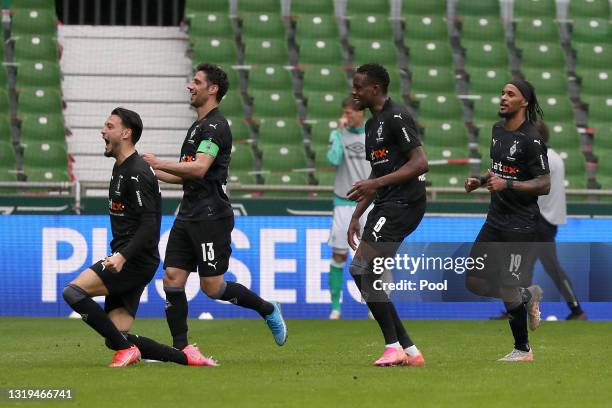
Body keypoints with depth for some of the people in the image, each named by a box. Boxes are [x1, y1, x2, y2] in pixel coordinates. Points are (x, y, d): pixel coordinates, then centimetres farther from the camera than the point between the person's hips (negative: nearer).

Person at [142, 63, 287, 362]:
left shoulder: (214, 126, -12)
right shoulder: (198, 126, 19)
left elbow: (199, 169, -24)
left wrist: (158, 163, -20)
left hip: (211, 216, -9)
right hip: (188, 215, 9)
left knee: (212, 287, -6)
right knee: (172, 279, -1)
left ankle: (268, 310, 15)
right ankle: (180, 348, 2)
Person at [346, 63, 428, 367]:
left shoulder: (396, 117, -11)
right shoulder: (373, 124, 19)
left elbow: (420, 163, -19)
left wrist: (376, 184, -22)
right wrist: (356, 215, 23)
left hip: (403, 204, -10)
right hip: (386, 206, 10)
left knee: (362, 270, -15)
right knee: (361, 273, 6)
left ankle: (394, 347, -9)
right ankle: (408, 350, 7)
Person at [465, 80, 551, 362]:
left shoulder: (530, 139, -15)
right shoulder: (498, 129, 11)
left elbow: (544, 185, -18)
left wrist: (506, 184, -26)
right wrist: (481, 181, 8)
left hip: (520, 224, -8)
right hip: (496, 218, 8)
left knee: (507, 291, -6)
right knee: (475, 283, 6)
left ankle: (522, 349, 10)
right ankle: (527, 295, 28)